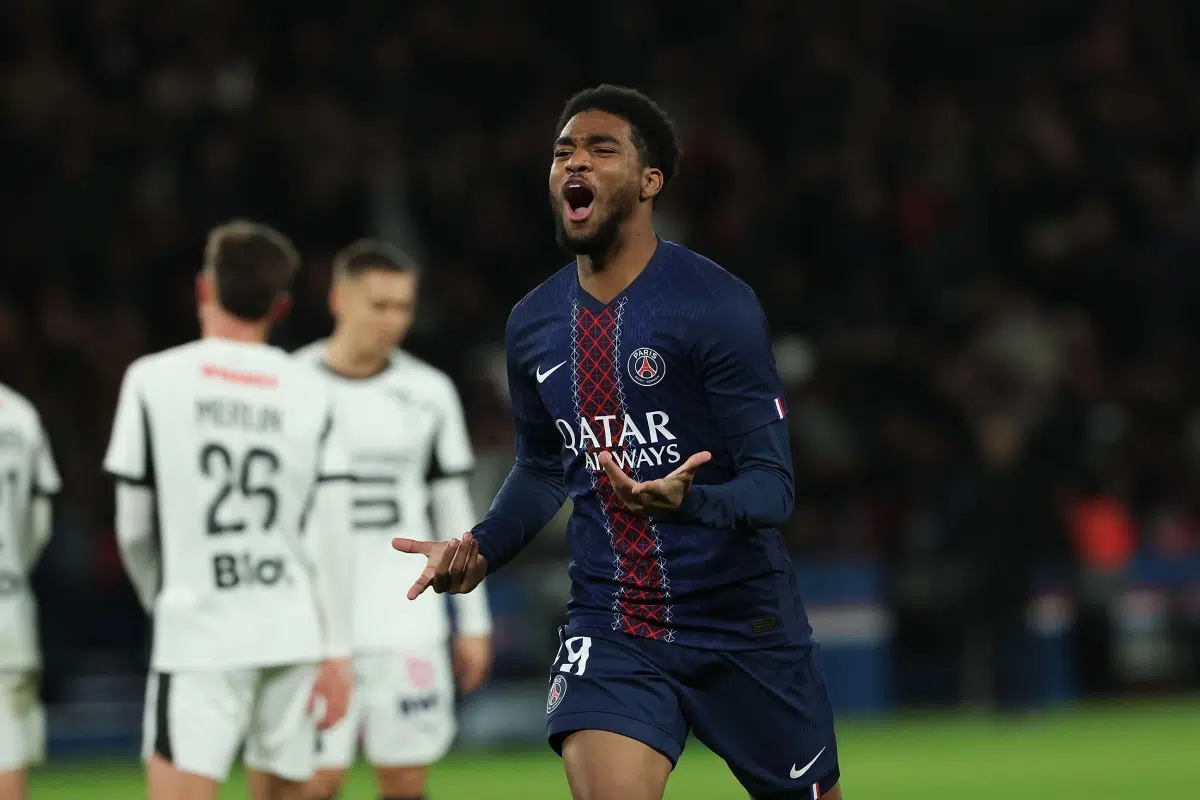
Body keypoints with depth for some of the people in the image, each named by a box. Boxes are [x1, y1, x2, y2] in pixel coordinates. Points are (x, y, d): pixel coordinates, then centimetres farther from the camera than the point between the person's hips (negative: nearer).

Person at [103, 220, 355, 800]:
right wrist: (336, 652, 6)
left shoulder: (152, 380, -1)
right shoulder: (310, 394, 4)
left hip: (197, 639, -3)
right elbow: (332, 538, 1)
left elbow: (133, 532, 4)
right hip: (293, 635, 4)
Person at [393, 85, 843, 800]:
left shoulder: (718, 305, -13)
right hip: (611, 627, 3)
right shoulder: (534, 324, 5)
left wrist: (685, 500, -36)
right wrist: (479, 551, 4)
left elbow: (773, 485, -16)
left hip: (742, 626, -3)